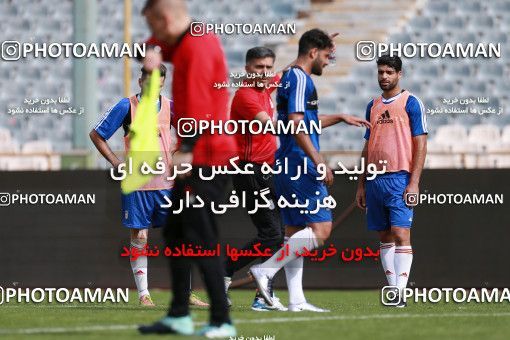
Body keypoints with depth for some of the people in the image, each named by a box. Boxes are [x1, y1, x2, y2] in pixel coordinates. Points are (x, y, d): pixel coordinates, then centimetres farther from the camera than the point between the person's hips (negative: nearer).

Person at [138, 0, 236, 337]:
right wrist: (153, 52, 6)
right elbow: (159, 44, 30)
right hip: (200, 157, 11)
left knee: (201, 239, -11)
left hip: (204, 157, -11)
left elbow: (198, 104, -25)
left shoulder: (198, 46, -15)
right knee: (176, 232, 14)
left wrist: (187, 150, -30)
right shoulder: (185, 41, 15)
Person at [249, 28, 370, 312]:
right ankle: (266, 270, -15)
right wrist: (319, 161, -23)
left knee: (296, 231, 9)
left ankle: (296, 300, 7)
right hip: (300, 166, -11)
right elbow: (296, 124, -22)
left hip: (289, 168, 11)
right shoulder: (300, 79, -11)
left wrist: (340, 118, 39)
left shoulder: (290, 78, 20)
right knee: (320, 229, -11)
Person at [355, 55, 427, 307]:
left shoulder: (411, 102, -2)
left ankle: (400, 293, -16)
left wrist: (414, 182, -13)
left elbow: (421, 144, -6)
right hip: (375, 180, 6)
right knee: (385, 236, 7)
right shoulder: (373, 106, 16)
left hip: (400, 179, -6)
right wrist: (361, 185, 16)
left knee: (400, 233, -12)